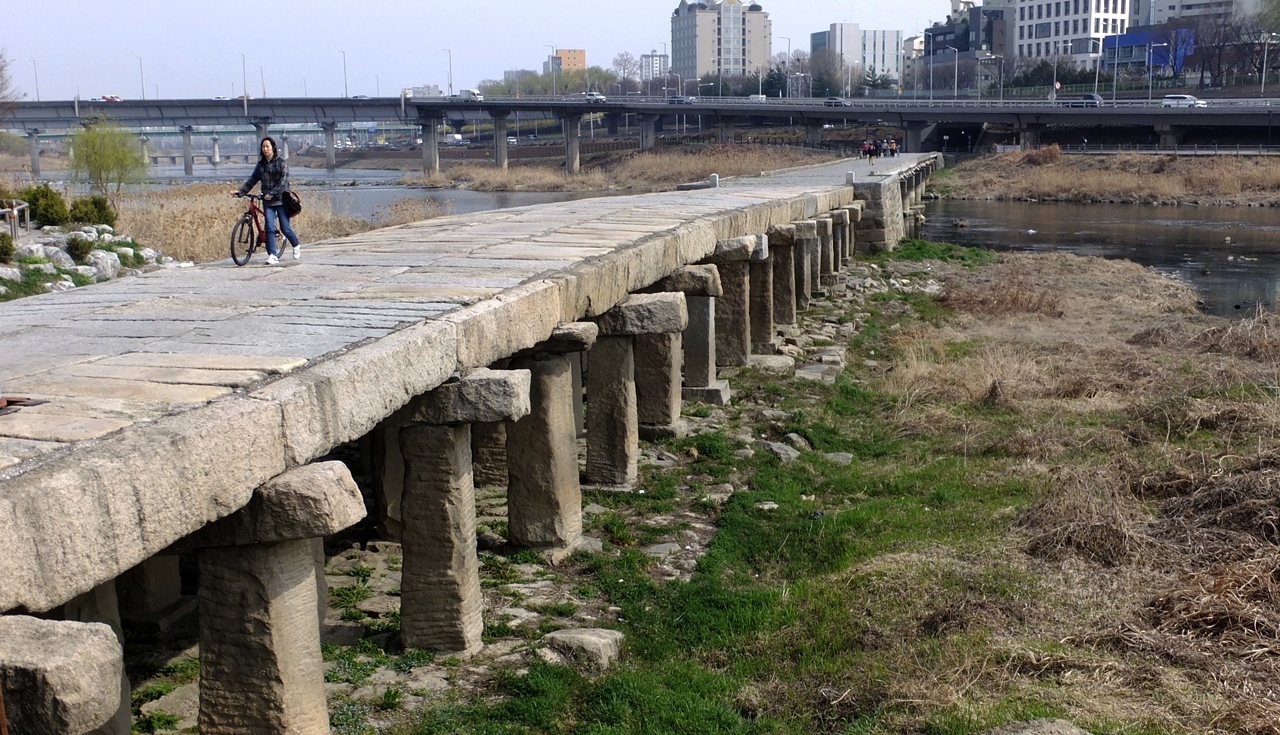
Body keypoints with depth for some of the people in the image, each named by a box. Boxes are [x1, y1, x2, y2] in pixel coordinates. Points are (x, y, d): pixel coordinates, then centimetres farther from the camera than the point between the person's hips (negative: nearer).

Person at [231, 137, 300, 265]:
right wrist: (239, 191, 2)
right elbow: (252, 181, 13)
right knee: (269, 228, -8)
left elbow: (283, 183, -12)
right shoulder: (261, 165, 10)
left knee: (285, 228, 0)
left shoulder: (281, 163, -4)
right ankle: (272, 255, -7)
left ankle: (296, 246, 27)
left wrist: (271, 194, -21)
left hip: (281, 200, -4)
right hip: (267, 202, 4)